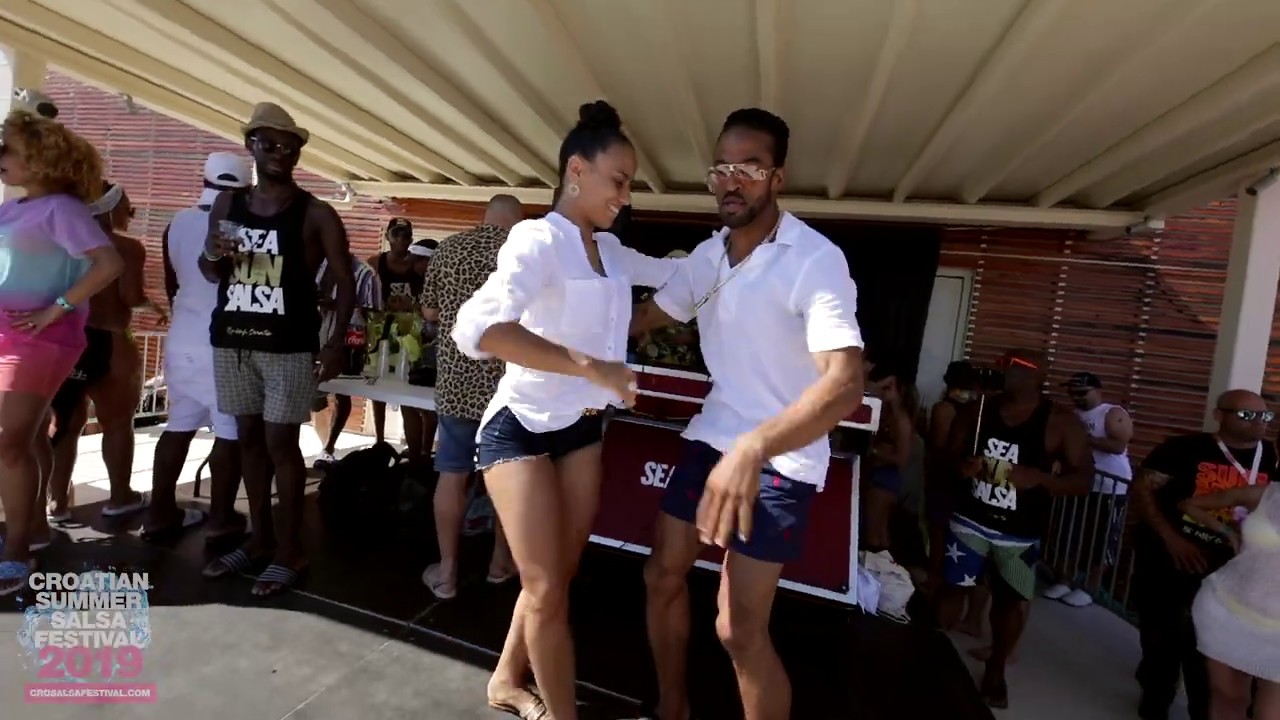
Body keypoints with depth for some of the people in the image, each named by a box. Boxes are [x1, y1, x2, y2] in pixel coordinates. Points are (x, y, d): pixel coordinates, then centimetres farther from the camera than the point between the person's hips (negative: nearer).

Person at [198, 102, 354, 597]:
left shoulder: (316, 214, -2)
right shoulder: (227, 204, 11)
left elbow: (345, 281, -5)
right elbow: (210, 273, 19)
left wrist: (336, 343, -13)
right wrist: (213, 255, -6)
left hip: (289, 344, -5)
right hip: (231, 337, 5)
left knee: (281, 442, -4)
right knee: (249, 437, 11)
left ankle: (290, 551, 7)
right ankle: (259, 538, 25)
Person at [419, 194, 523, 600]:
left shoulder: (450, 248, 6)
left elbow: (428, 313, 12)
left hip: (457, 380, 2)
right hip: (507, 382, -2)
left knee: (452, 473, 10)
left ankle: (446, 570, 18)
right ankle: (500, 561, 27)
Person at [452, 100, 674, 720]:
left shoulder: (609, 249, 6)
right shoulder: (538, 239, -18)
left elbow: (673, 273, 23)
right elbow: (477, 328, -35)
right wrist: (591, 366, -36)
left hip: (582, 426, 8)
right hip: (521, 427, -8)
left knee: (558, 578, 17)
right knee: (546, 589, 1)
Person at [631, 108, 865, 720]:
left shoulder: (815, 260, -20)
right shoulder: (706, 256, 3)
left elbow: (845, 382, -32)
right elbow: (645, 318, 13)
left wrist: (753, 447, -47)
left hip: (781, 458, -7)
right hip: (711, 438, 7)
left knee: (738, 630, -4)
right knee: (663, 576, 15)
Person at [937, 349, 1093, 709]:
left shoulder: (1062, 423, -7)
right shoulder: (977, 410, -2)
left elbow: (1084, 479, -7)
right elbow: (949, 455, 5)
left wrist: (1038, 478, -26)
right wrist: (962, 466, -19)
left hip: (1021, 533, 0)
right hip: (970, 520, 1)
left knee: (1013, 599, 11)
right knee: (954, 587, 5)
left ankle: (995, 671, 32)